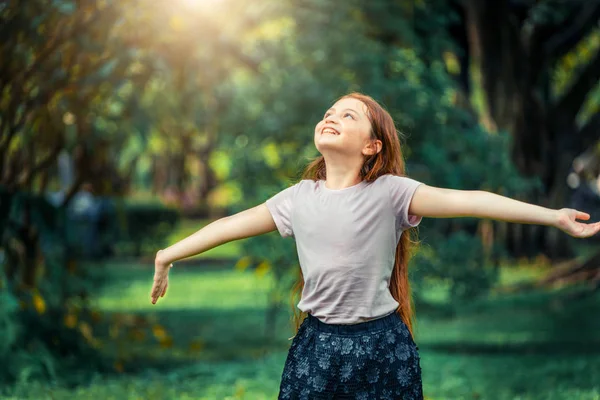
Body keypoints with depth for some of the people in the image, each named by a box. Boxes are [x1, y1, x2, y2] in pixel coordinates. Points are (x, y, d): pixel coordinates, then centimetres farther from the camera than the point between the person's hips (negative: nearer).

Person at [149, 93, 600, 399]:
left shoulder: (390, 192, -7)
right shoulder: (299, 197, 5)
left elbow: (466, 200, -17)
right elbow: (232, 225, 12)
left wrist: (553, 215, -25)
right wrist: (167, 256, 15)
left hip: (381, 345, -3)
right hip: (318, 345, 3)